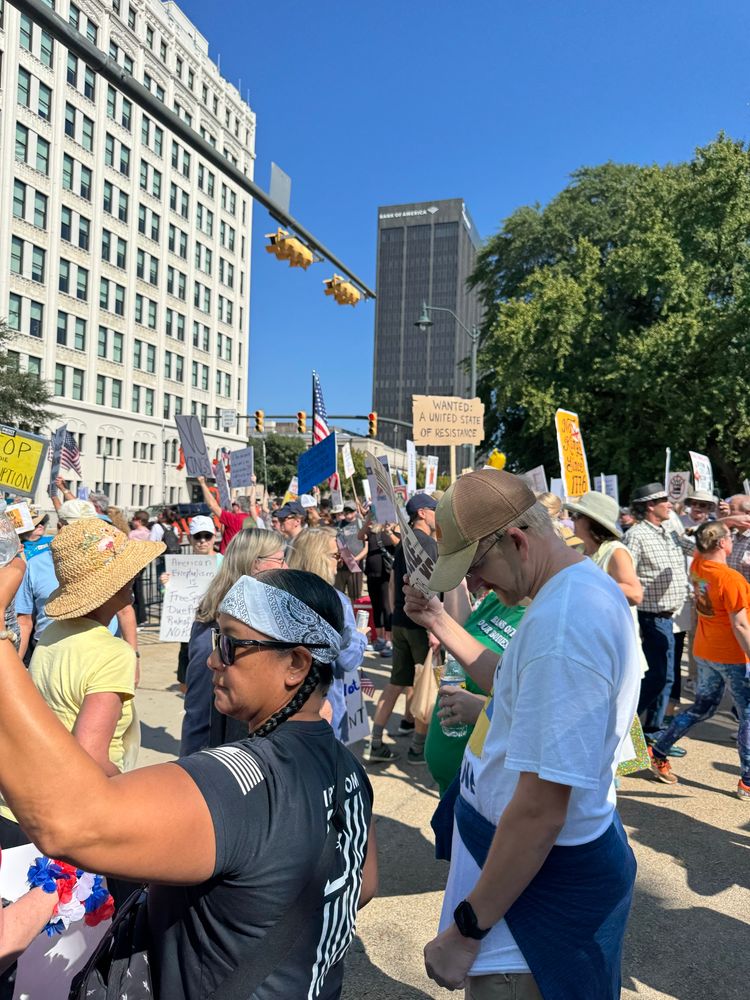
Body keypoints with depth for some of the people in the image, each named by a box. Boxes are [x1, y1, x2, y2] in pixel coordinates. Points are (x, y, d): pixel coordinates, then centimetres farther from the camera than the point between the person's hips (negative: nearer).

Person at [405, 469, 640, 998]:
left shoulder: (560, 623, -32)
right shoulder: (590, 586, 2)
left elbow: (540, 811, -30)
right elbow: (516, 685, 15)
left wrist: (466, 930, -19)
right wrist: (441, 623, 9)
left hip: (540, 877, -9)